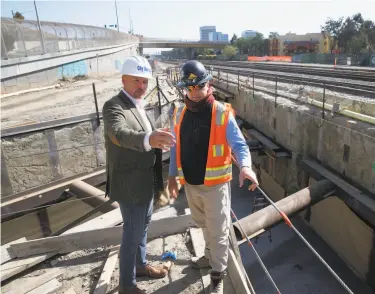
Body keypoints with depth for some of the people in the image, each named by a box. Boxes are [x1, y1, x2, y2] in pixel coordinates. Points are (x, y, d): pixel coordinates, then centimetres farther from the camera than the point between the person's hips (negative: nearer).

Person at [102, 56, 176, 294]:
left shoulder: (138, 105, 7)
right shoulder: (114, 106, -22)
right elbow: (120, 133, -44)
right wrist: (148, 139, -61)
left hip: (146, 180, 9)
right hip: (130, 183, -9)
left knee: (143, 224, 23)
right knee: (133, 232, 5)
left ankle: (140, 264, 45)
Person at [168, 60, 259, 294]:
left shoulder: (222, 114, -13)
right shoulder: (180, 114, 1)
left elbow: (239, 144, -16)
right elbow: (176, 148, 9)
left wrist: (245, 166, -34)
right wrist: (172, 175, 11)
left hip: (215, 183, -5)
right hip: (190, 183, 5)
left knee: (218, 230, 9)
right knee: (205, 225, 25)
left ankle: (218, 274, 28)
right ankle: (211, 255, 50)